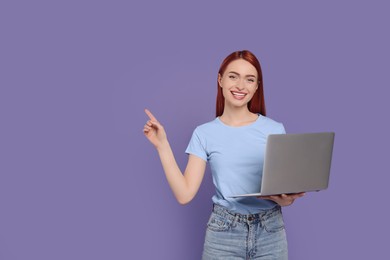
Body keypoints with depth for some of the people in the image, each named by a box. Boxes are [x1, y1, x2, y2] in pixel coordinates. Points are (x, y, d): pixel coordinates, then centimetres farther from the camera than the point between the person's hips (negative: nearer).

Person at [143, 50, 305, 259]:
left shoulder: (275, 129, 0)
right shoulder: (204, 134, 0)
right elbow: (184, 194, -6)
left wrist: (286, 199, -19)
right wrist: (162, 145, -10)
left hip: (271, 232, 1)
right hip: (223, 234, 0)